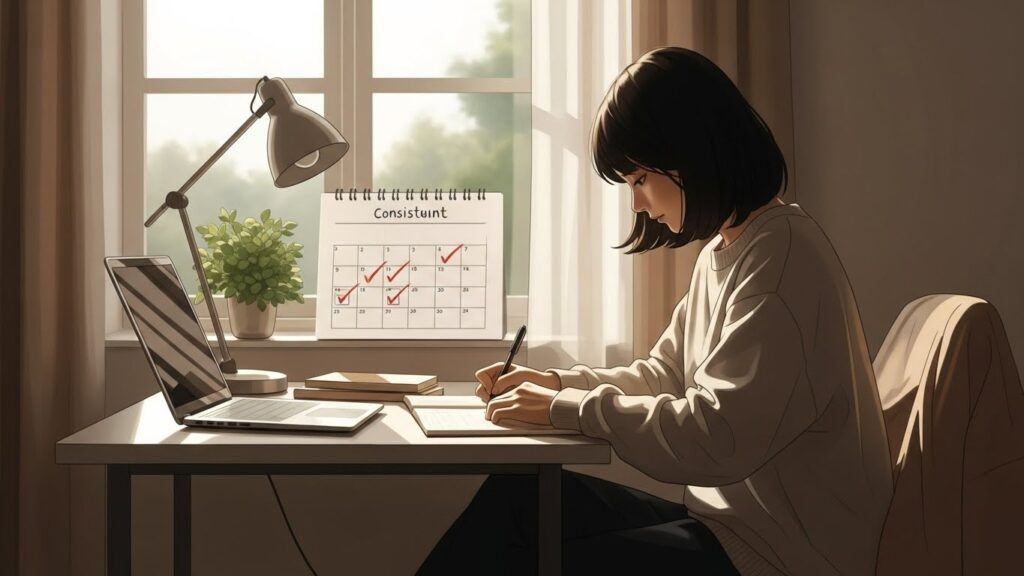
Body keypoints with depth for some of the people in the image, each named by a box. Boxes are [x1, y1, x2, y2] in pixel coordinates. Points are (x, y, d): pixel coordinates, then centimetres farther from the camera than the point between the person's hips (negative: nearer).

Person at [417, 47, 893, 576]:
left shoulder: (782, 255, -20)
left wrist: (569, 409, -17)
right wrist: (558, 383, 4)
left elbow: (718, 438, -25)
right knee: (515, 496, -1)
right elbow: (665, 375, 19)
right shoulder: (722, 252, 12)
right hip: (726, 516, 9)